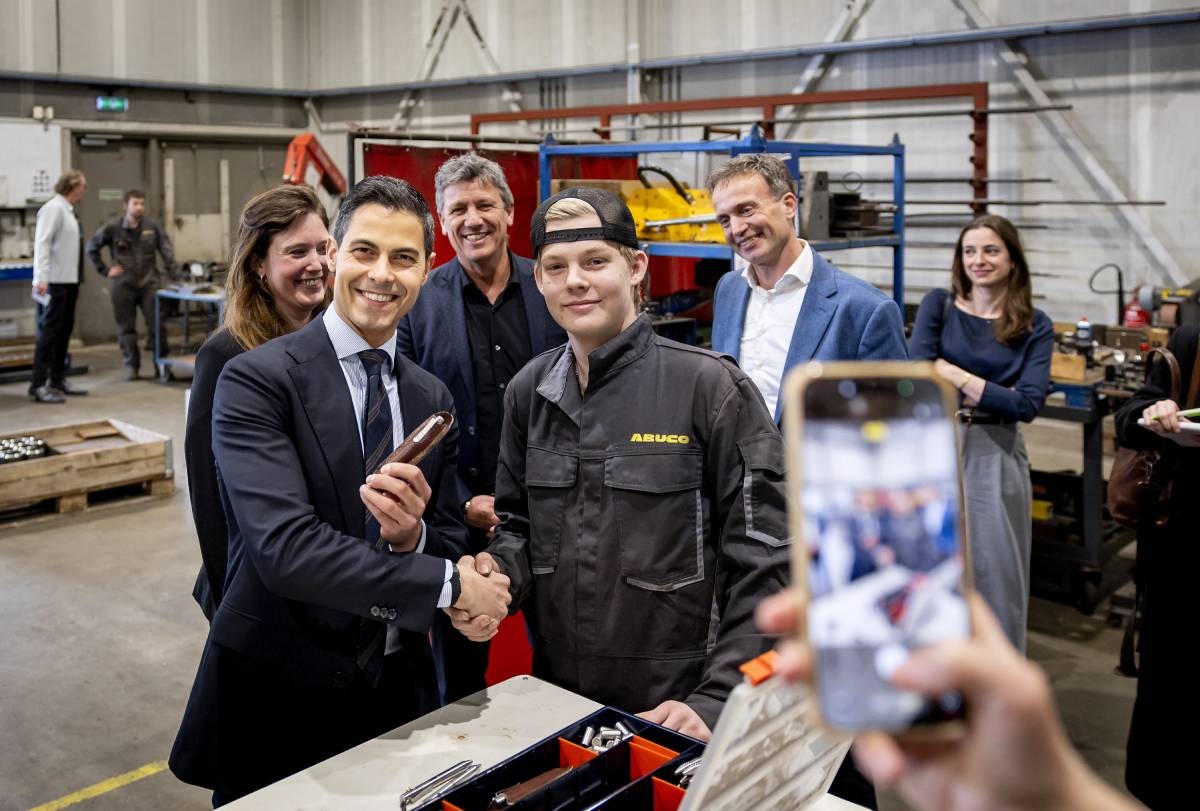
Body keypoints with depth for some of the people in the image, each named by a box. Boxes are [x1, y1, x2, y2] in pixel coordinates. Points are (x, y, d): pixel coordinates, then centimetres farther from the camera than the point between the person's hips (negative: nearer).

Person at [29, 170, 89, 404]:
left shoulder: (67, 210, 15)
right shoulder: (53, 209, -12)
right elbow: (42, 243, -19)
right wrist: (41, 278, -26)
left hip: (69, 281, 9)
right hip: (56, 282, -9)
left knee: (64, 331, 13)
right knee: (50, 331, -8)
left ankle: (57, 380, 22)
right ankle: (38, 385, -6)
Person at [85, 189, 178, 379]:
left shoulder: (152, 226, 0)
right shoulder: (112, 228, -3)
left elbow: (165, 247, 9)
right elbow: (92, 248, 7)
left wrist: (172, 268, -3)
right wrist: (105, 270, 2)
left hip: (149, 283, 0)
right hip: (123, 284, 0)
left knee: (157, 323, -4)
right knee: (126, 328, 5)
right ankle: (132, 366, 15)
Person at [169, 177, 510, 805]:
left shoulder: (431, 398, 5)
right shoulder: (256, 380, -13)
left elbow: (450, 549, 6)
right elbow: (286, 547, -25)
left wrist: (411, 535, -18)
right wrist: (449, 583, -21)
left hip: (398, 690, 5)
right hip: (275, 697, -4)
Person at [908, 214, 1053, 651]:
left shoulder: (1035, 326, 3)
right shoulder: (938, 305, 3)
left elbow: (1028, 403, -9)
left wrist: (955, 376, -11)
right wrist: (991, 392, -10)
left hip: (995, 456, 0)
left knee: (994, 570, 7)